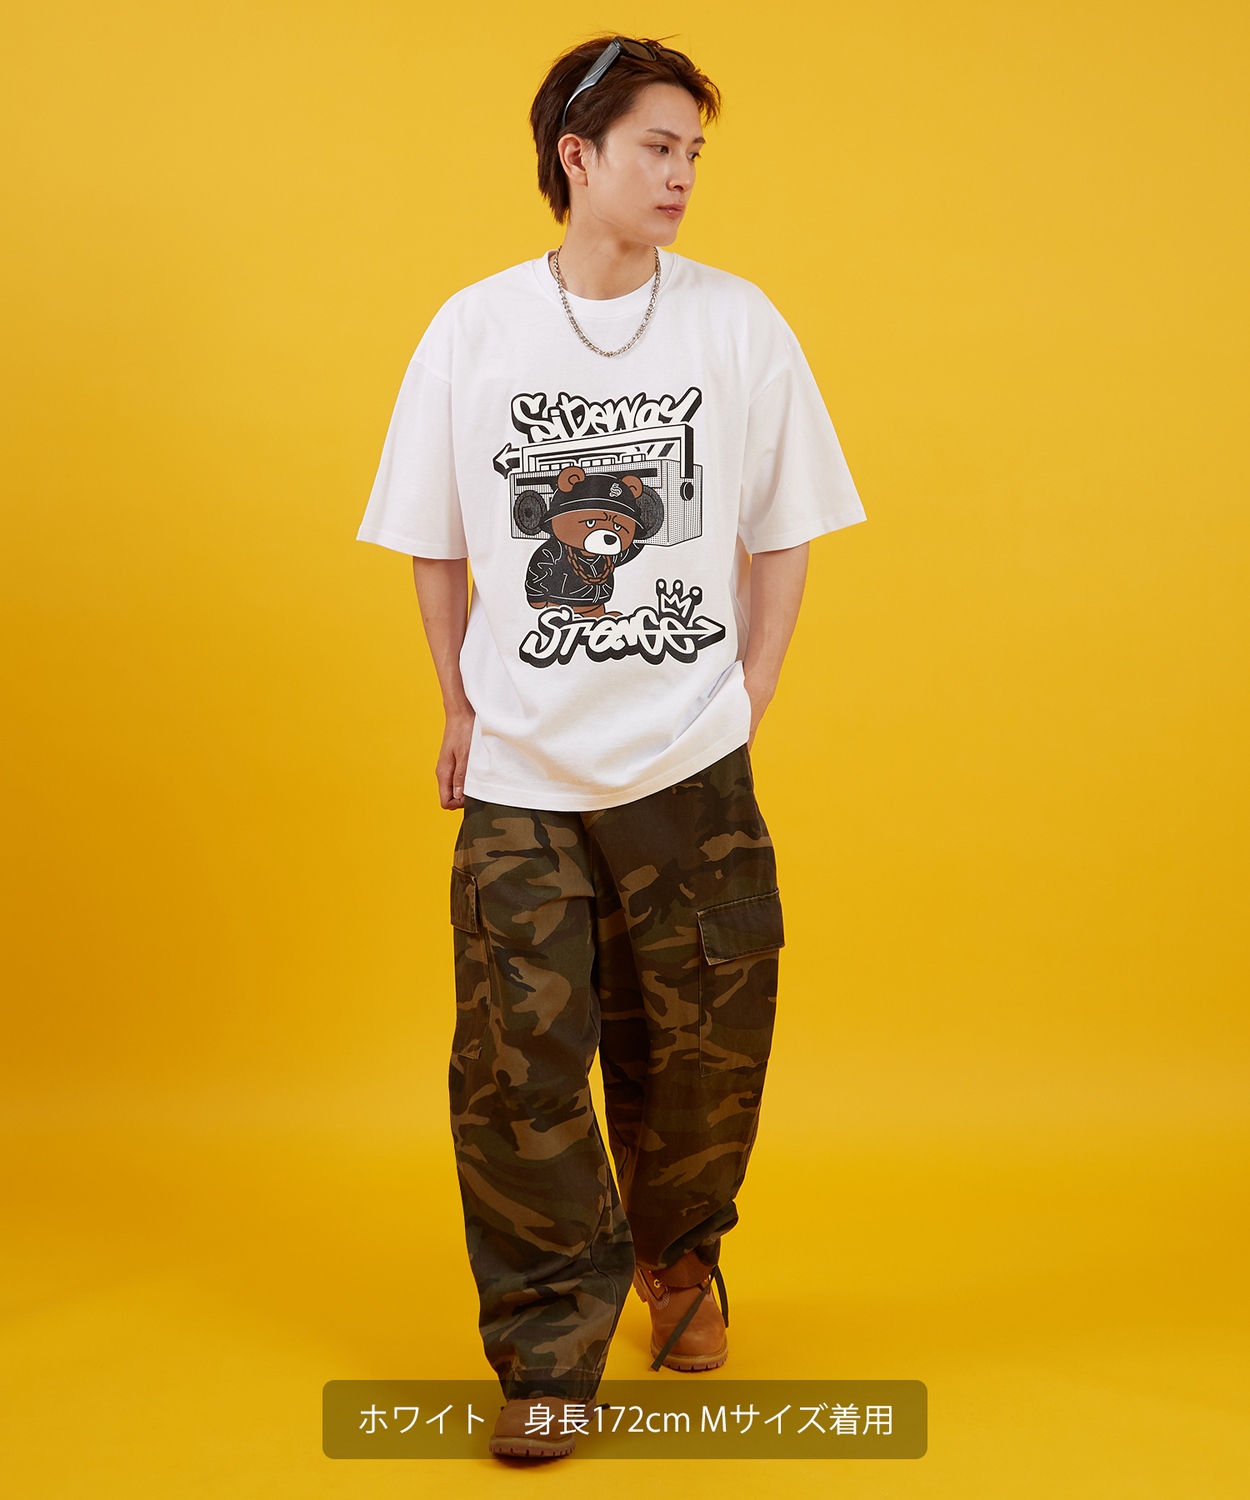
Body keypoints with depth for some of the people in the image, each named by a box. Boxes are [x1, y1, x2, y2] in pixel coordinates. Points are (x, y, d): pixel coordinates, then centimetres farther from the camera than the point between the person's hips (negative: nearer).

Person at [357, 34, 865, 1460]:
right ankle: (550, 1348, 16)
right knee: (517, 1060, -2)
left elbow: (781, 531, 7)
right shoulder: (473, 329, 1)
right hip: (519, 774, 0)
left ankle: (677, 1254, 37)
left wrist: (747, 695, 2)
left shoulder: (738, 321, 0)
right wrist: (462, 708, 6)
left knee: (700, 1046, 8)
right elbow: (435, 542, 9)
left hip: (694, 767, 1)